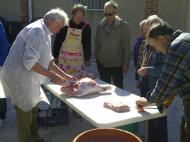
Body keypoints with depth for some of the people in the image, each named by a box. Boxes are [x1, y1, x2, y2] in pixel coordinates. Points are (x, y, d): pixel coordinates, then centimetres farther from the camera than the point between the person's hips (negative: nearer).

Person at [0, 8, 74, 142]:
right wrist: (52, 76, -24)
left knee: (33, 109, 20)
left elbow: (48, 60, 18)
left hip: (28, 78, 10)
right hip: (19, 77, -10)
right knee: (25, 112, 2)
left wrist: (64, 75, 13)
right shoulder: (37, 30, -20)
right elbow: (29, 62, -29)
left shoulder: (45, 33, 11)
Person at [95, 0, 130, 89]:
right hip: (102, 63, 3)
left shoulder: (123, 25, -7)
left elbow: (126, 46, -7)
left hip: (117, 64, -3)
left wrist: (125, 64, -8)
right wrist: (97, 58, 5)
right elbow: (97, 43, 9)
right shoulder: (100, 25, 3)